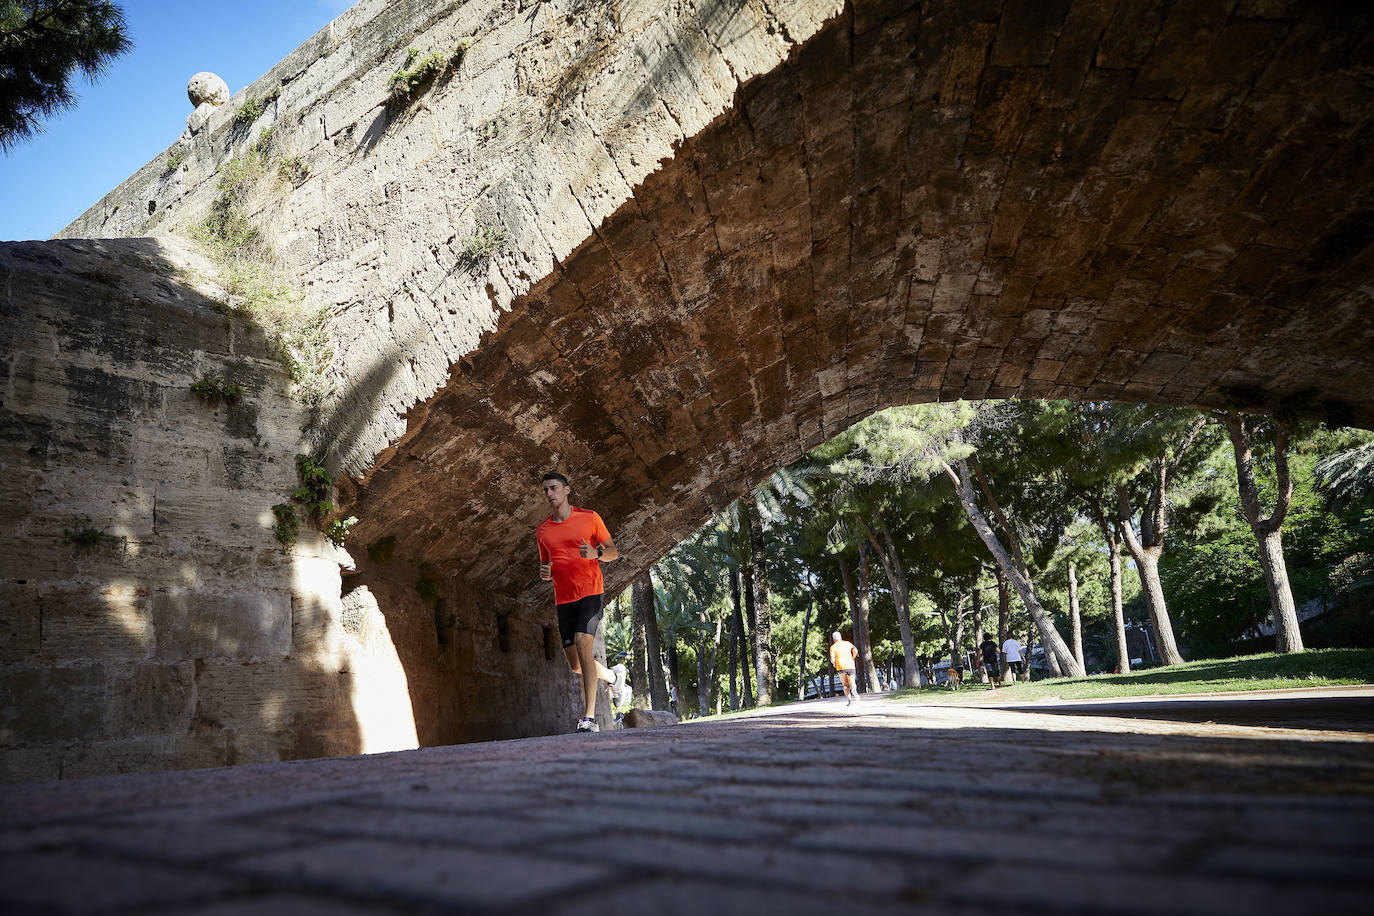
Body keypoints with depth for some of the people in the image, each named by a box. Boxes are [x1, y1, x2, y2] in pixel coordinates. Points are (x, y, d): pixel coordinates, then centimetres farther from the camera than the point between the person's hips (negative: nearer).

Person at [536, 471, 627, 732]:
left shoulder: (589, 517, 1)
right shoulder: (542, 531, 12)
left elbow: (613, 551, 5)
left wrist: (595, 553, -17)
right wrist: (545, 573, -1)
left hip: (590, 593, -5)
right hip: (563, 600, 5)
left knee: (583, 647, -21)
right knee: (575, 664, 6)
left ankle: (589, 718, -17)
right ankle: (614, 675, 37)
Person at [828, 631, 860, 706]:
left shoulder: (833, 647, 4)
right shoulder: (847, 643, 12)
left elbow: (832, 659, -7)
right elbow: (855, 651, -2)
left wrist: (834, 663, 15)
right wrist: (852, 659, 13)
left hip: (841, 667, -1)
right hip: (850, 666, 1)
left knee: (845, 685, 12)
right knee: (852, 684, 8)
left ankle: (850, 700, -4)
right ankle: (854, 690, -27)